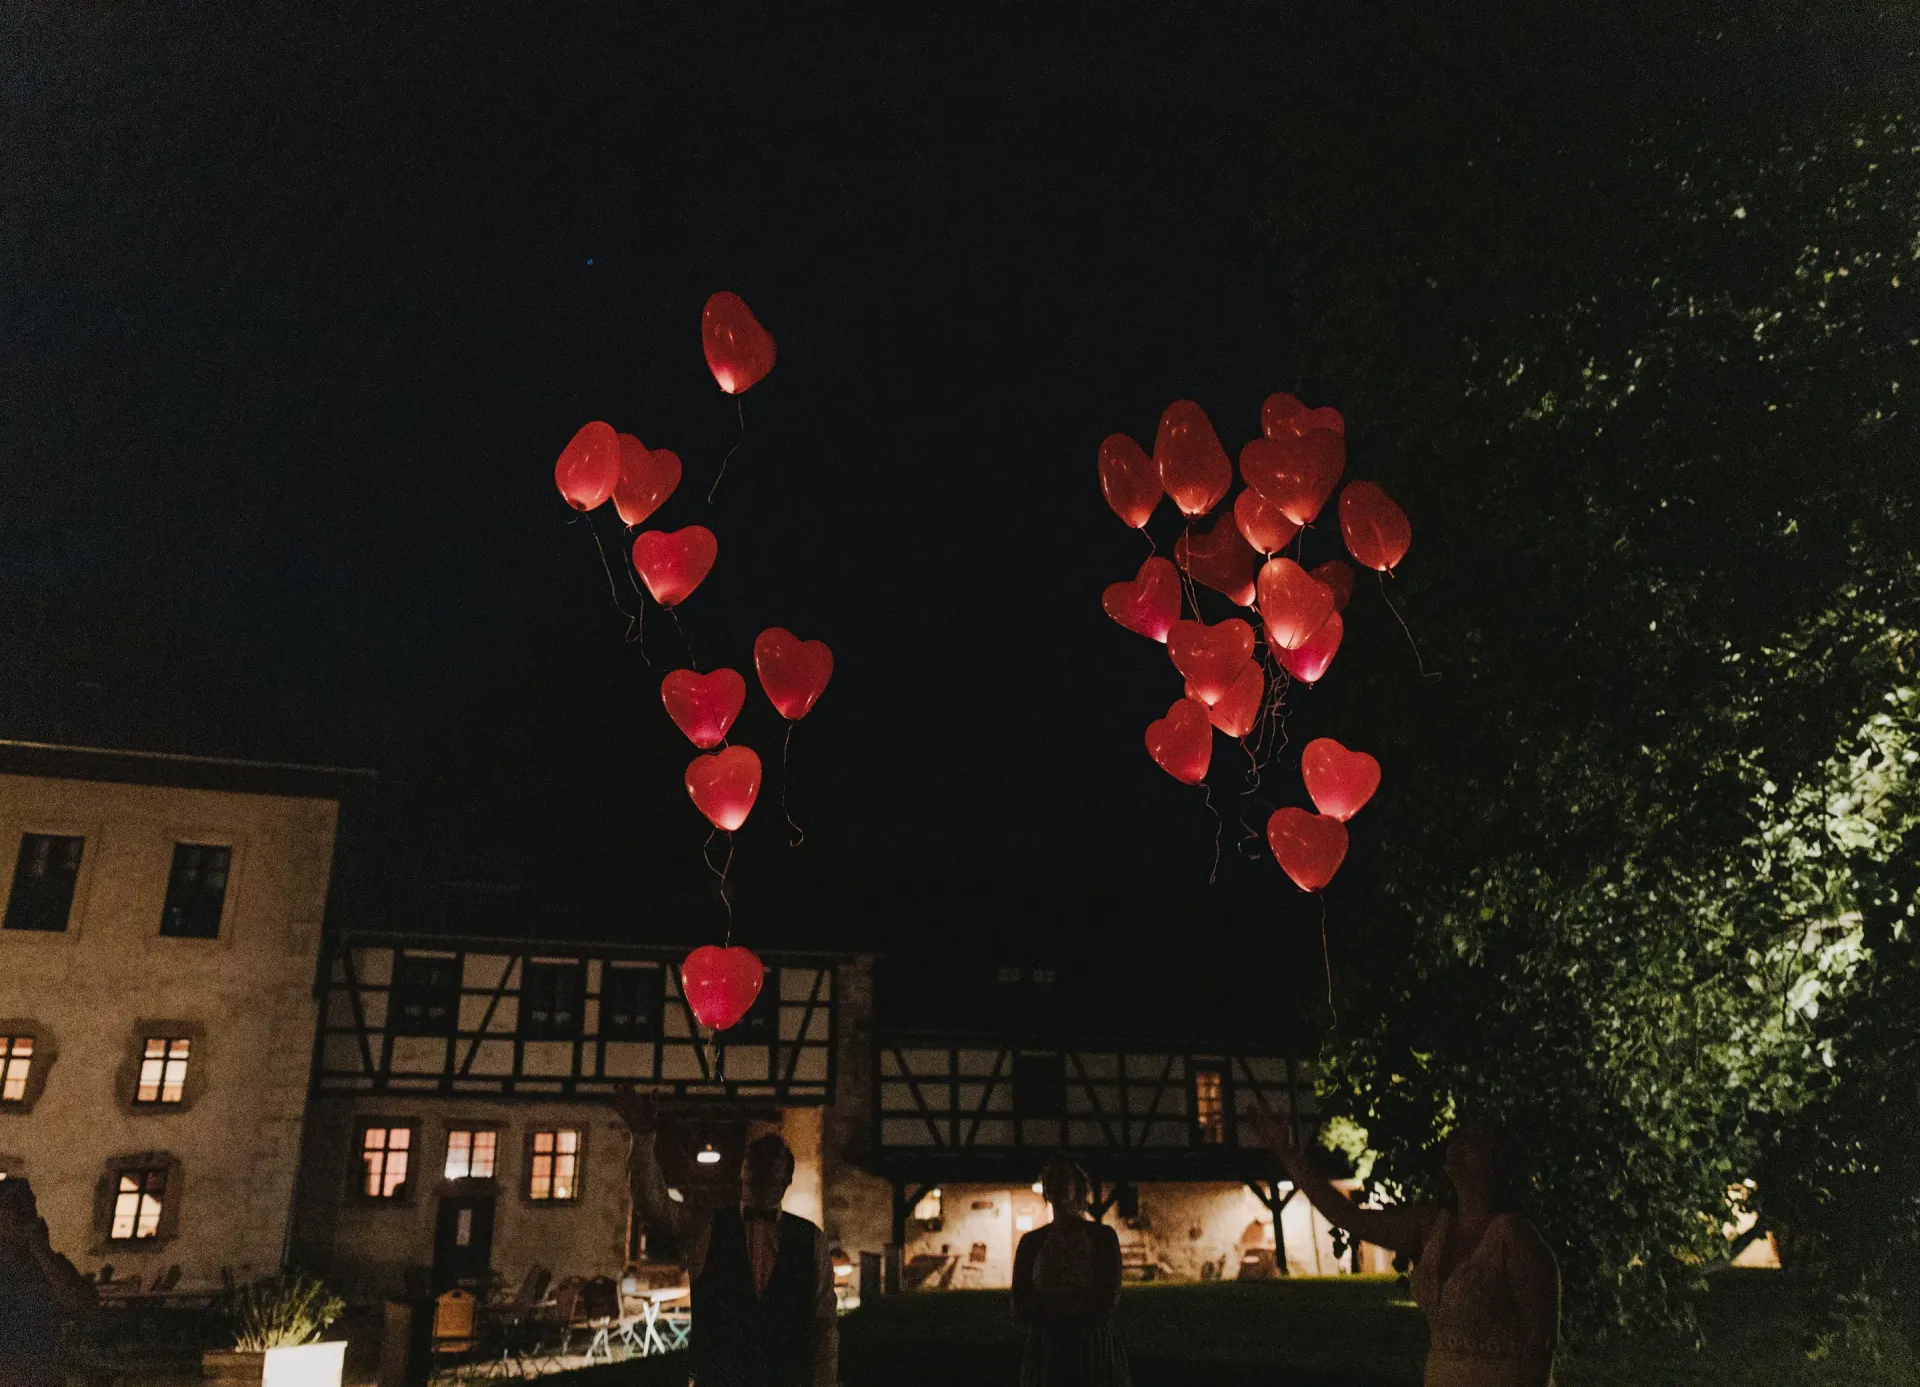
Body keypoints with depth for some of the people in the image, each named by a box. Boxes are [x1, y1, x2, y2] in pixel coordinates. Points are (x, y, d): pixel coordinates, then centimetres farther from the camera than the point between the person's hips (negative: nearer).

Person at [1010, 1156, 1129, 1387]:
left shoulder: (1103, 1236, 0)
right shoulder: (1031, 1242, 5)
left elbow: (1108, 1298, -9)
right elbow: (1021, 1310, 0)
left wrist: (1046, 1308, -8)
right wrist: (1078, 1306, -11)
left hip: (1094, 1350, -2)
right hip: (1044, 1352, 2)